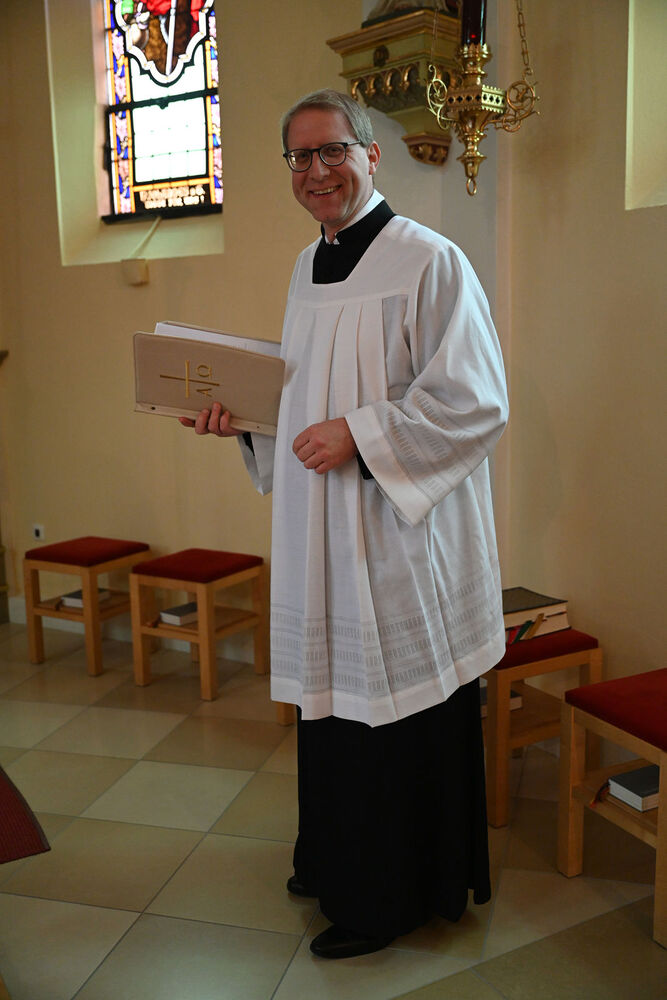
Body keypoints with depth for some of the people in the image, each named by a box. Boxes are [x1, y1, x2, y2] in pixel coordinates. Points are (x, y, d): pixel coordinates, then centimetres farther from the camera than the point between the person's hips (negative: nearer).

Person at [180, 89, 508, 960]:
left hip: (398, 533, -8)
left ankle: (393, 896, 24)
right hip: (323, 529, 8)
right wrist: (243, 414, 4)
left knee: (394, 710, 3)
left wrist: (358, 433, -22)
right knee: (333, 685, 18)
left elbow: (476, 400, -16)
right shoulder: (308, 267, 13)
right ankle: (337, 858, 38)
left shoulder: (429, 261, -12)